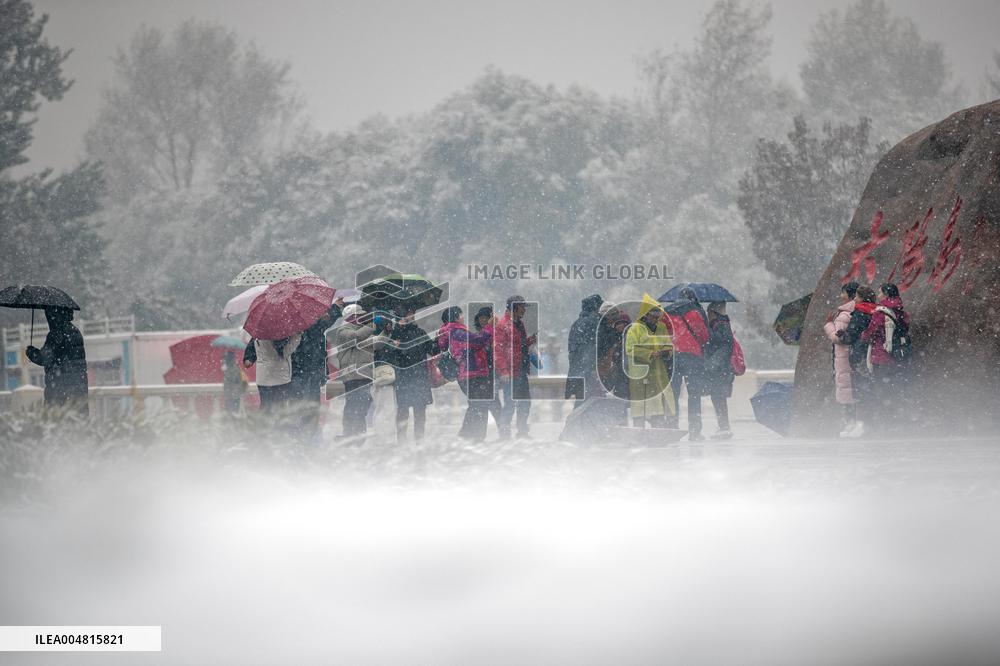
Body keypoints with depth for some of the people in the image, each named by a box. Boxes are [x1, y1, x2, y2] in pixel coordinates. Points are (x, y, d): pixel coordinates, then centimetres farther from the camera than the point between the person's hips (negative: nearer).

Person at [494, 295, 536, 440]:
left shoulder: (520, 324, 15)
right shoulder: (502, 326, -12)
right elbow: (498, 350, -17)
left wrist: (530, 340, 7)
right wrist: (503, 371, -23)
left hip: (521, 371, 9)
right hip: (510, 373, -9)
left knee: (525, 402, 13)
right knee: (510, 403, -6)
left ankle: (522, 431, 23)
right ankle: (505, 432, 2)